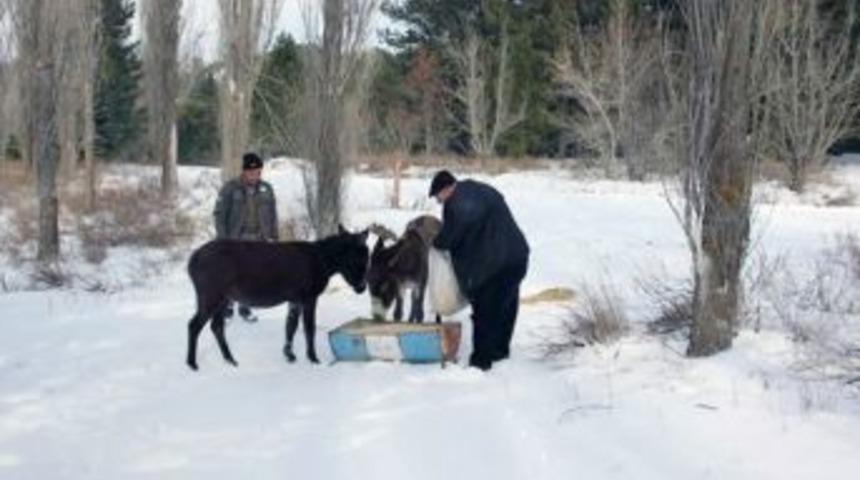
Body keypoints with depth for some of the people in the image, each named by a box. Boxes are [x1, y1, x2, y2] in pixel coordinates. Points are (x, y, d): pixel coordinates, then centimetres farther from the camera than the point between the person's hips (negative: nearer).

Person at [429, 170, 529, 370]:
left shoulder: (457, 204, -15)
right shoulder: (483, 190, 16)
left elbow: (449, 237, -15)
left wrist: (435, 242, 6)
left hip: (493, 265, -10)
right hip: (517, 256, 10)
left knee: (485, 312, -1)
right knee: (506, 306, 21)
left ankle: (481, 360, 4)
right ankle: (500, 350, 35)